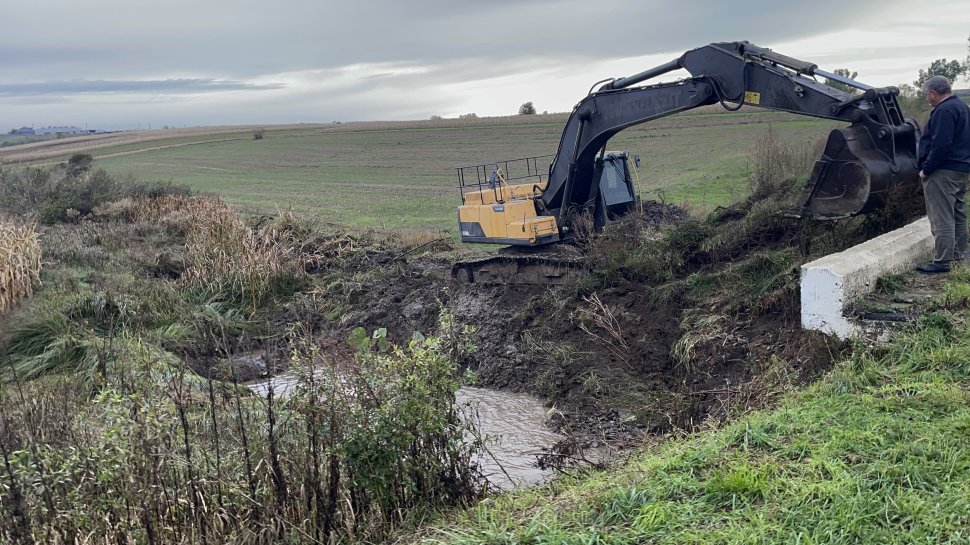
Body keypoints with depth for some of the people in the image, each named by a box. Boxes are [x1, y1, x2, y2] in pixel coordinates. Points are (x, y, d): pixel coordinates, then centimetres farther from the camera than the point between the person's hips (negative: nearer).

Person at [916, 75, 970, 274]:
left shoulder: (944, 111, -17)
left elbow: (940, 145, -24)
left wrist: (926, 169, -17)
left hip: (944, 172, -11)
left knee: (941, 218, -9)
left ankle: (942, 261, -9)